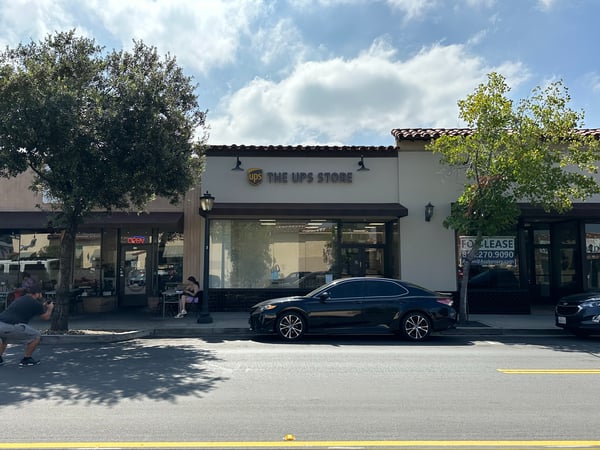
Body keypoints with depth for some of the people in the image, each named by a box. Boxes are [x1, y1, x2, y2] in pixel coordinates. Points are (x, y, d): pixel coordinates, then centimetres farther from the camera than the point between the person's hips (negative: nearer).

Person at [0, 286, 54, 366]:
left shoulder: (20, 299, 26)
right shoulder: (35, 303, 2)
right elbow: (46, 317, 17)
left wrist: (43, 306, 47)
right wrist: (50, 308, 36)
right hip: (9, 326, -8)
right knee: (36, 336, 7)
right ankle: (27, 359, 14)